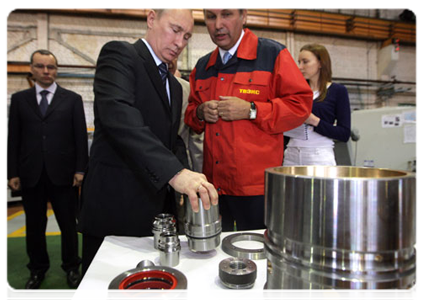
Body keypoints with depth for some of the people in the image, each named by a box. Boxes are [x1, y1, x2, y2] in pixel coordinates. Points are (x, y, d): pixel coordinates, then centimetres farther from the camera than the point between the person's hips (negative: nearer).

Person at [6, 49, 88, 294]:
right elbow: (14, 138, 6)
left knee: (68, 224, 9)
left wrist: (80, 169, -6)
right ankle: (38, 269, 33)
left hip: (63, 173, -2)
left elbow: (81, 136, -1)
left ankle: (71, 267, 28)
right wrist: (13, 173, 1)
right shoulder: (19, 99, 9)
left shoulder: (72, 99, 3)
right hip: (30, 174, 2)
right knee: (34, 226, 14)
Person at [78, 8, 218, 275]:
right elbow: (119, 116, -25)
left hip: (158, 204, 7)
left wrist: (185, 175, -1)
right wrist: (174, 172, -35)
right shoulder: (119, 54, -6)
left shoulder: (175, 85, 18)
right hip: (116, 205, -7)